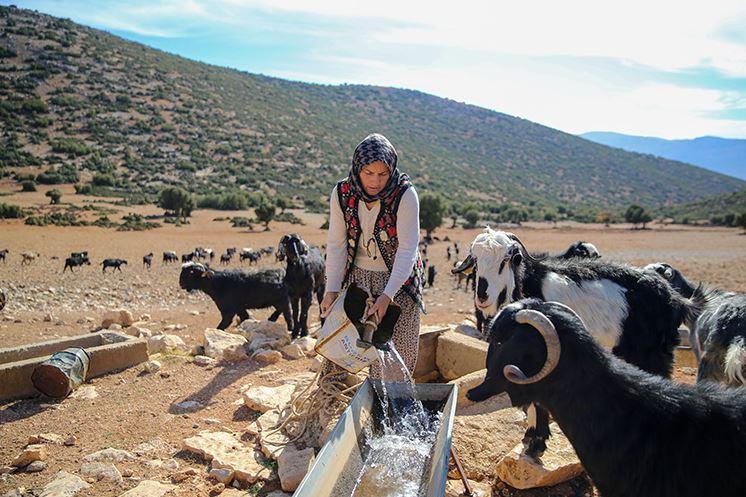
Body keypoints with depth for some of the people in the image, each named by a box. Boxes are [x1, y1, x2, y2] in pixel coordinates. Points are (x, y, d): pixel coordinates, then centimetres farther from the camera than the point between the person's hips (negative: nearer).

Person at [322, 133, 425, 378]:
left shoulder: (405, 194, -20)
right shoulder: (342, 193, -10)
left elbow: (408, 247, -23)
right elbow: (336, 243, -7)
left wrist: (388, 295, -30)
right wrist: (332, 289, -13)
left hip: (398, 279, -2)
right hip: (358, 276, 2)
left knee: (399, 348, 2)